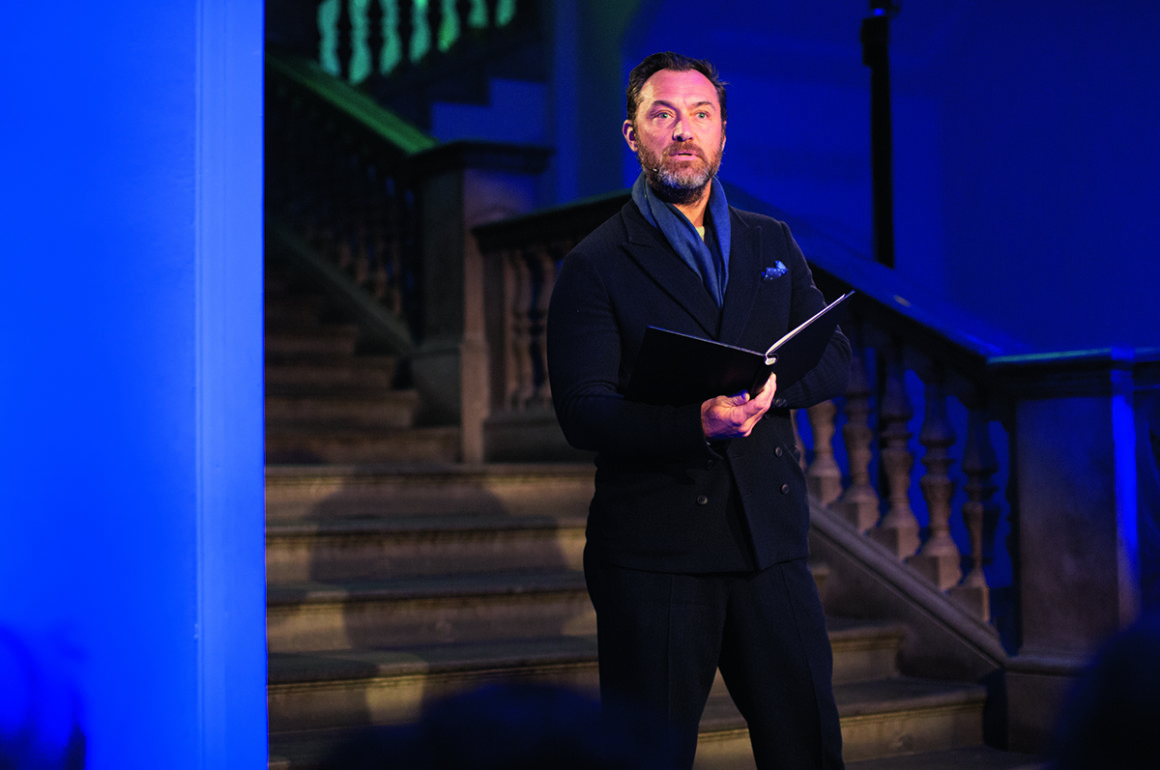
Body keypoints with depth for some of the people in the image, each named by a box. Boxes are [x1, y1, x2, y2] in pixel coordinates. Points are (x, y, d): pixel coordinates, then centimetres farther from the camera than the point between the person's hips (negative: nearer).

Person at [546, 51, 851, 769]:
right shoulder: (595, 266, -2)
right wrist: (696, 422, -27)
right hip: (653, 553, -4)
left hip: (771, 540, 4)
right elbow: (582, 413, -11)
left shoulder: (773, 244, 14)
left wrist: (774, 383, -13)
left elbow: (836, 358, 9)